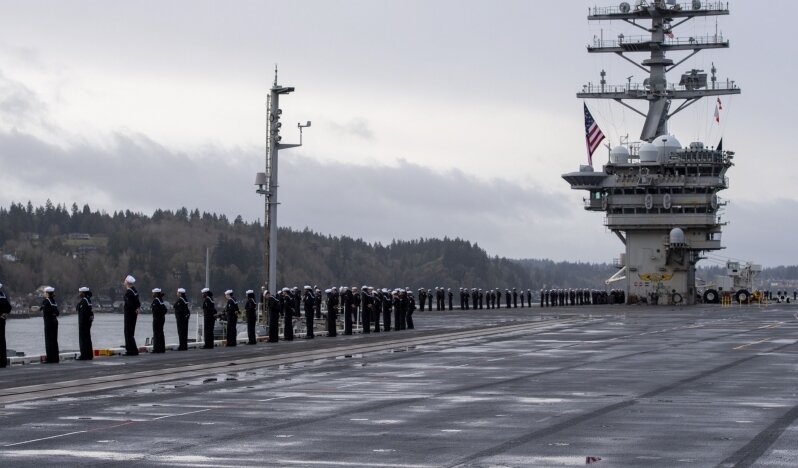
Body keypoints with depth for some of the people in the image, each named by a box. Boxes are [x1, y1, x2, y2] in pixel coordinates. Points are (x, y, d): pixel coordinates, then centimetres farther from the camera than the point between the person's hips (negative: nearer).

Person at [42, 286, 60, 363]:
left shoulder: (45, 301, -12)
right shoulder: (54, 301, 11)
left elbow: (45, 313, -18)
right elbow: (57, 312, 10)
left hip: (48, 322, -8)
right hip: (55, 321, 8)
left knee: (49, 340, -5)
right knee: (54, 340, 11)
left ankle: (50, 358, -6)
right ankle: (55, 358, 14)